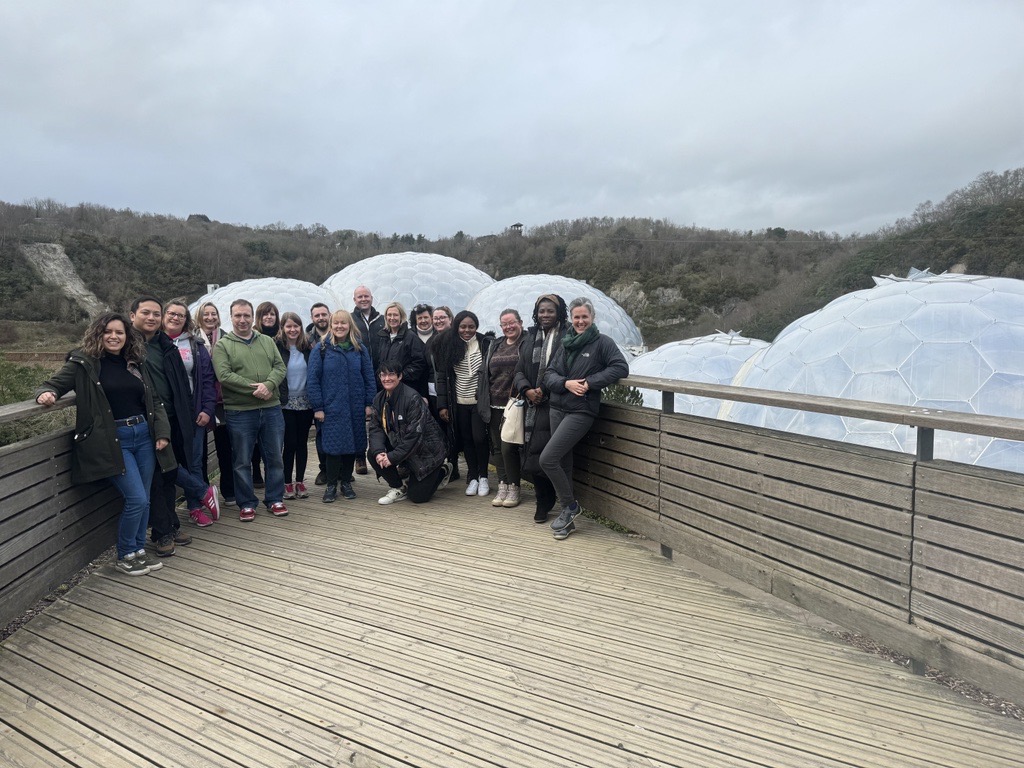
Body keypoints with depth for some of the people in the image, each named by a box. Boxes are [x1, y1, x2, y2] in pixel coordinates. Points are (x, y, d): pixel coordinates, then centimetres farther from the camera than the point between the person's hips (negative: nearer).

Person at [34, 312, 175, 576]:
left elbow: (154, 401, 14)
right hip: (113, 440, -5)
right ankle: (124, 557, 11)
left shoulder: (135, 364, 11)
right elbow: (53, 384, -1)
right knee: (136, 499, -9)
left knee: (143, 500, 10)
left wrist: (162, 433, 3)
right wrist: (46, 394, -26)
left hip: (143, 436, 5)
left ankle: (139, 551, 27)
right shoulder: (84, 363, -2)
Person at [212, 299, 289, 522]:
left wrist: (268, 384, -18)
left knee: (275, 457, 10)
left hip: (271, 409, 3)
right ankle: (247, 503, 19)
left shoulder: (267, 342, 11)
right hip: (240, 412, -3)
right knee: (242, 461, 6)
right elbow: (224, 376, -13)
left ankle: (275, 499, 23)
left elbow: (280, 367, 1)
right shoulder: (222, 346, 0)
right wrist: (254, 388, -18)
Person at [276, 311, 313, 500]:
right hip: (286, 403, -3)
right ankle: (287, 483, 14)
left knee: (302, 442, 9)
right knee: (290, 443, 0)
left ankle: (300, 481, 20)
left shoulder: (307, 347, 4)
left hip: (306, 402, 3)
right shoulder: (276, 347, -6)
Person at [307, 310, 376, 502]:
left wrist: (369, 403, 1)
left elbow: (369, 377, 7)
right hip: (331, 408, -2)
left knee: (352, 445, 7)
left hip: (355, 407, 3)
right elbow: (313, 379, -4)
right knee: (333, 446, -2)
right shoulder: (321, 349, -2)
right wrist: (317, 407, -8)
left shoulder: (360, 349, 5)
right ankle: (331, 485, 12)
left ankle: (346, 482, 22)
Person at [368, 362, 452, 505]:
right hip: (400, 445, 6)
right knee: (373, 455, -18)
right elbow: (375, 428, -4)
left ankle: (443, 471, 21)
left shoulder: (412, 398, -23)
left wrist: (393, 457, -24)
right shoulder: (379, 399, 0)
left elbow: (414, 435, -25)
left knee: (417, 496, -8)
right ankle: (398, 489, 3)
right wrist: (378, 452, -23)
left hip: (427, 449, -6)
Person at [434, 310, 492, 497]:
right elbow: (442, 377, 3)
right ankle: (472, 477, 21)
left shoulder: (485, 344, -2)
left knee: (479, 438, -5)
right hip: (458, 402, 2)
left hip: (479, 401, -2)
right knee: (466, 439, 8)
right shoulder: (448, 346, 2)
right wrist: (442, 404, -1)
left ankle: (483, 477, 14)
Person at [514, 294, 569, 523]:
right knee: (532, 458, 5)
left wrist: (544, 389, -15)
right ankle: (544, 503, 21)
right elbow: (519, 371, 13)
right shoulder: (530, 338, 15)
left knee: (538, 458, -9)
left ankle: (544, 504, 11)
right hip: (533, 405, 6)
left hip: (554, 405, -5)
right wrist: (527, 390, -5)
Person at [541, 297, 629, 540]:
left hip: (581, 411, -6)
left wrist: (590, 382, -18)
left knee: (547, 459, -13)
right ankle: (567, 518, 19)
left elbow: (621, 367, -14)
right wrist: (566, 383, -12)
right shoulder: (565, 344, 12)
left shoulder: (602, 342, -3)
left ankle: (570, 504, 8)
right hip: (557, 408, 6)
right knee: (564, 462, 9)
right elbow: (549, 374, 8)